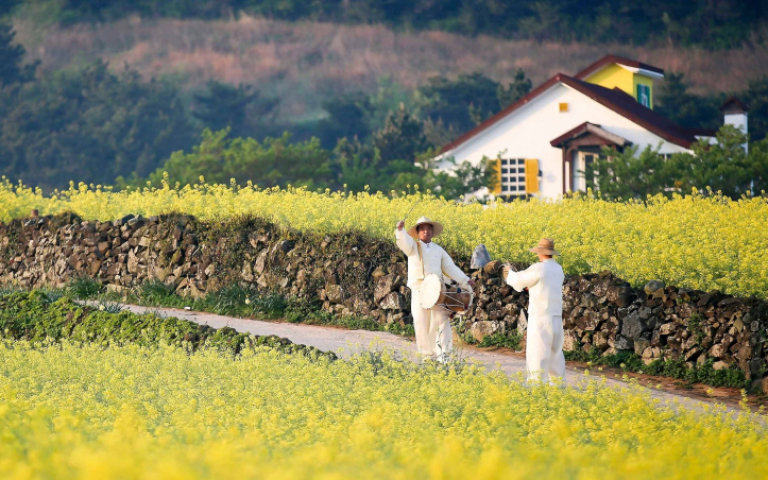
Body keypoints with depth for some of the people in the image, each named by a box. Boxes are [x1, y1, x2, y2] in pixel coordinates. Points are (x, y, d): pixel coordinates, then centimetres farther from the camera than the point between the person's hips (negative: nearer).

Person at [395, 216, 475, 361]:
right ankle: (428, 353, 7)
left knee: (441, 321, -10)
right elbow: (404, 241, -12)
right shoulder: (413, 246, 10)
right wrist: (400, 230, -34)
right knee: (421, 322, -4)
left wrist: (465, 280, 7)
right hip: (419, 290, -2)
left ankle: (442, 353, -8)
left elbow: (450, 268, 18)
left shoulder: (438, 250, 19)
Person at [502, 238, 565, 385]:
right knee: (555, 351, 15)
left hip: (540, 317, -7)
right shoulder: (558, 269, 10)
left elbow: (519, 281, -1)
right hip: (557, 317, 7)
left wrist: (510, 273, 22)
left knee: (537, 352, -6)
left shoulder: (538, 268, -13)